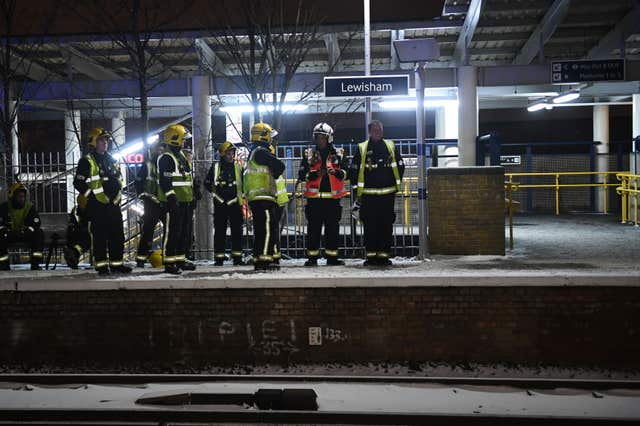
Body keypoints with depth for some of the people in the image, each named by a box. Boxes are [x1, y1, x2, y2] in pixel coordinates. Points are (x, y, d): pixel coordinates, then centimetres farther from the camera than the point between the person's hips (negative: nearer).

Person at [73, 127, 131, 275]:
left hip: (113, 204, 7)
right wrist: (91, 195, -9)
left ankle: (117, 263, 14)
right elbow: (79, 182, -8)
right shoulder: (87, 161, -5)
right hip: (97, 206, -7)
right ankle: (101, 265, 2)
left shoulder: (111, 160, 17)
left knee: (117, 235, 7)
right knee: (99, 236, -3)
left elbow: (118, 179, 28)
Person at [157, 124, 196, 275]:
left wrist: (191, 197, 24)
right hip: (173, 202, -10)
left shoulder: (181, 155, 19)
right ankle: (169, 263, -4)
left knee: (184, 232, 14)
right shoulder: (166, 157, -12)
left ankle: (180, 260, 23)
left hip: (184, 201, 10)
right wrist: (171, 197, -24)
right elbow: (164, 181, -19)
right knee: (172, 232, -7)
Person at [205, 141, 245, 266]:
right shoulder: (215, 167, 4)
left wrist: (239, 194, 2)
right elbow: (207, 183, 11)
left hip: (235, 203, 1)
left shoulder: (238, 167, 8)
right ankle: (219, 258, 7)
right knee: (220, 231, 2)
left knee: (237, 231, 1)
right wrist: (215, 193, 3)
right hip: (220, 204, -1)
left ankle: (237, 257, 6)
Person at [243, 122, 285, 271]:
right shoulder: (261, 151, -8)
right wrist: (274, 174, 9)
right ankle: (264, 259, -17)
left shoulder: (253, 153, 23)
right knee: (269, 228, -12)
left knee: (260, 230, 11)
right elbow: (280, 166, -12)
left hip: (254, 199, 10)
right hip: (263, 197, -10)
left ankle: (258, 259, 13)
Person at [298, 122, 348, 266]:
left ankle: (332, 257, 10)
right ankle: (312, 257, 4)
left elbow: (345, 172, 4)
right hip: (314, 197, -1)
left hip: (332, 197, 1)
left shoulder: (338, 154, 10)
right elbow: (301, 175, 4)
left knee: (333, 228, 4)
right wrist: (315, 174, -13)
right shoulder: (309, 154, 9)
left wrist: (336, 172, -16)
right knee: (313, 228, 0)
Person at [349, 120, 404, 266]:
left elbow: (400, 166, 15)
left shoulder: (391, 146, 9)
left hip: (387, 193, 2)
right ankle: (370, 255, 5)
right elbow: (354, 170, 7)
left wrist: (395, 184, 9)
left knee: (386, 225, 2)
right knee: (369, 225, -1)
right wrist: (358, 186, 3)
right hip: (368, 194, -1)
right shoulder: (361, 148, 5)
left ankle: (384, 254, 8)